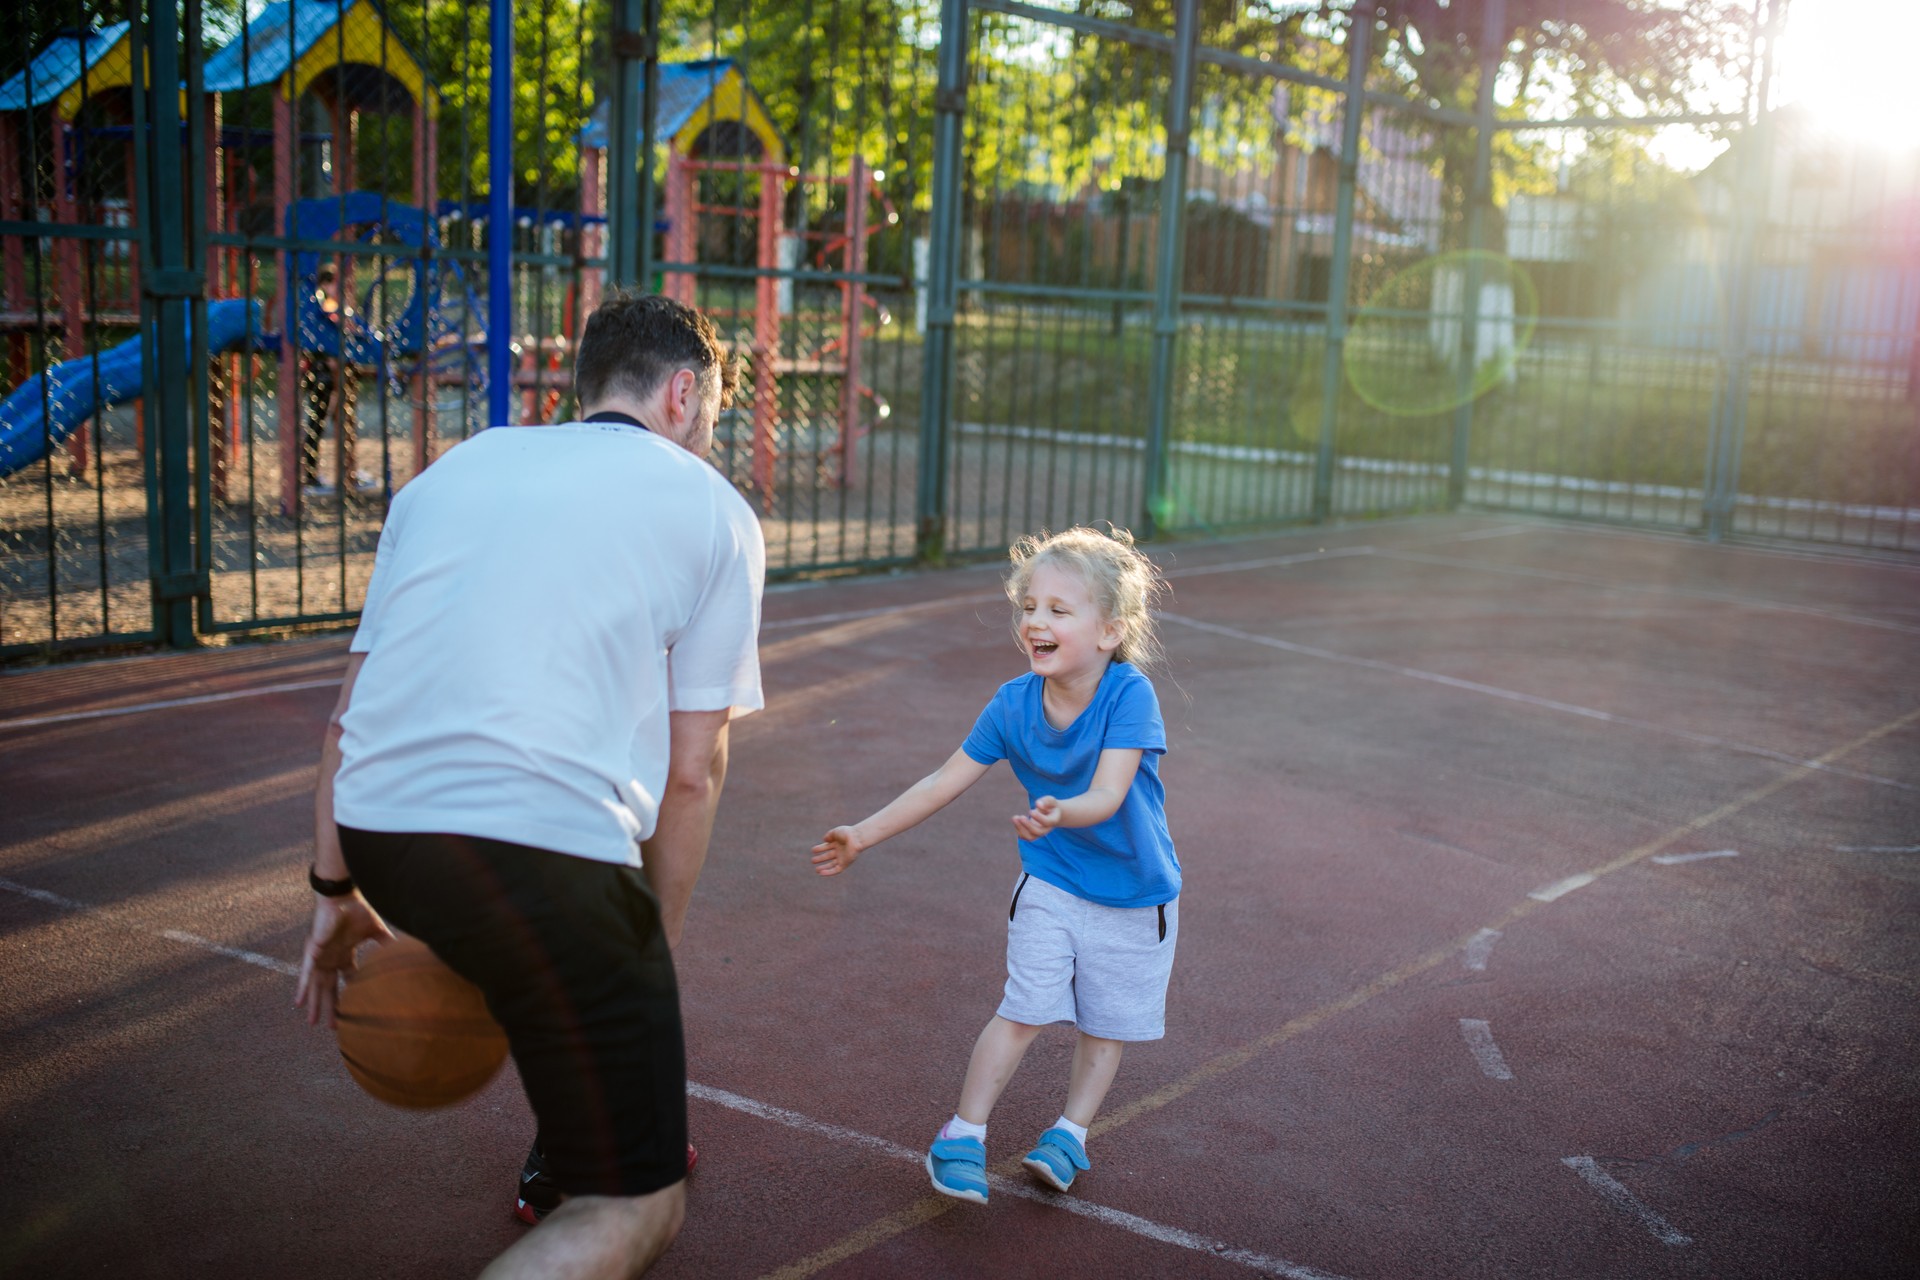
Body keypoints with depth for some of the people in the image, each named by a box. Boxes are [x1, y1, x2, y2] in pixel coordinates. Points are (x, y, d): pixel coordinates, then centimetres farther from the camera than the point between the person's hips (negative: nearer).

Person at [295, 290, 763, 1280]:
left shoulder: (455, 467, 22)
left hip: (373, 831, 7)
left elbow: (349, 713, 19)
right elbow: (690, 773, 6)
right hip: (541, 852, -7)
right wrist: (654, 949, 16)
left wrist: (335, 894, 24)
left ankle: (567, 1149, 56)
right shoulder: (712, 511, 10)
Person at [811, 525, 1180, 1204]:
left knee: (1105, 1026, 12)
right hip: (1050, 887, 1)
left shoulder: (1129, 695, -26)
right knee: (1024, 1011, -2)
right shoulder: (1014, 703, -14)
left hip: (1134, 898, -1)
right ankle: (961, 1137, 9)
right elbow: (943, 782, -6)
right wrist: (864, 834, -6)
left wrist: (1060, 813, -56)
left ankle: (1068, 1134, 31)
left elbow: (1107, 797, -35)